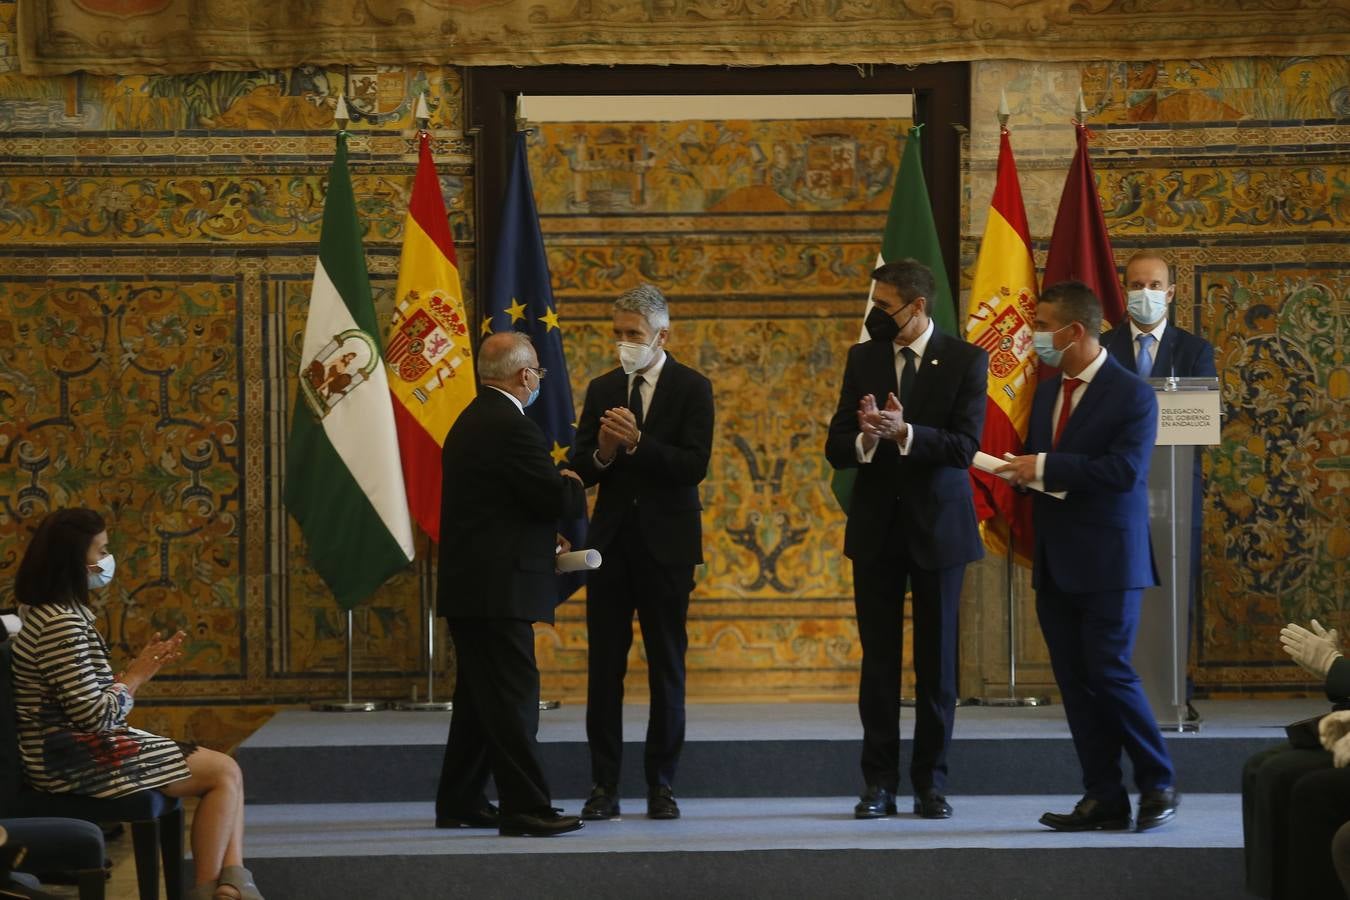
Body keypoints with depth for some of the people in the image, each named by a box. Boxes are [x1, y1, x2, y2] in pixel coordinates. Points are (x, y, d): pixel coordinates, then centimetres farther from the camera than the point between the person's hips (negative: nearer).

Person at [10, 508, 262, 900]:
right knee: (224, 772, -8)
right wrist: (135, 677, -6)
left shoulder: (49, 613, 13)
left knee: (225, 769, 6)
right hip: (75, 762, -11)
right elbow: (94, 716, -22)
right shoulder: (62, 625, -20)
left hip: (73, 747, 11)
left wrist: (141, 667, 3)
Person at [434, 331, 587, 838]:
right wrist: (572, 485, 3)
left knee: (480, 697, 15)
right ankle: (525, 808, -8)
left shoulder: (470, 422, 16)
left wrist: (543, 538, 16)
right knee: (513, 697, -8)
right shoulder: (511, 428, -16)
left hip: (468, 585, 10)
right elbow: (558, 499, -19)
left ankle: (459, 802, 20)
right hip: (499, 587, -10)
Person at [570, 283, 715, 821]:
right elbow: (581, 469, 7)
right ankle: (603, 785, 4)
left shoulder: (692, 389, -2)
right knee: (604, 666, 1)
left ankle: (661, 785, 8)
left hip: (666, 542, -3)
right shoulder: (601, 390, 10)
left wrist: (637, 443, -23)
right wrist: (603, 453, -14)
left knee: (667, 667, 2)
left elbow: (694, 465, -13)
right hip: (611, 540, 3)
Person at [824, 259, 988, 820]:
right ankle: (879, 783, 9)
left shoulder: (965, 361, -5)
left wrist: (904, 432, -28)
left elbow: (965, 446, -14)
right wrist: (864, 440, -21)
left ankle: (931, 781, 11)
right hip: (876, 526, 3)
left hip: (938, 525, -3)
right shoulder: (863, 359, 5)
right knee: (878, 659, 5)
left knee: (936, 659, 4)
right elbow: (836, 447, 2)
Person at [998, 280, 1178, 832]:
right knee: (1075, 683, 5)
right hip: (1055, 566, 7)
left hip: (1108, 562, -7)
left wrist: (1045, 468, -19)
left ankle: (1158, 784, 5)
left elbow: (1124, 471, -21)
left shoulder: (1131, 396, -10)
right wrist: (1020, 471, -3)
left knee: (1109, 672, -9)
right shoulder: (1047, 394, 14)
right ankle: (1103, 797, 8)